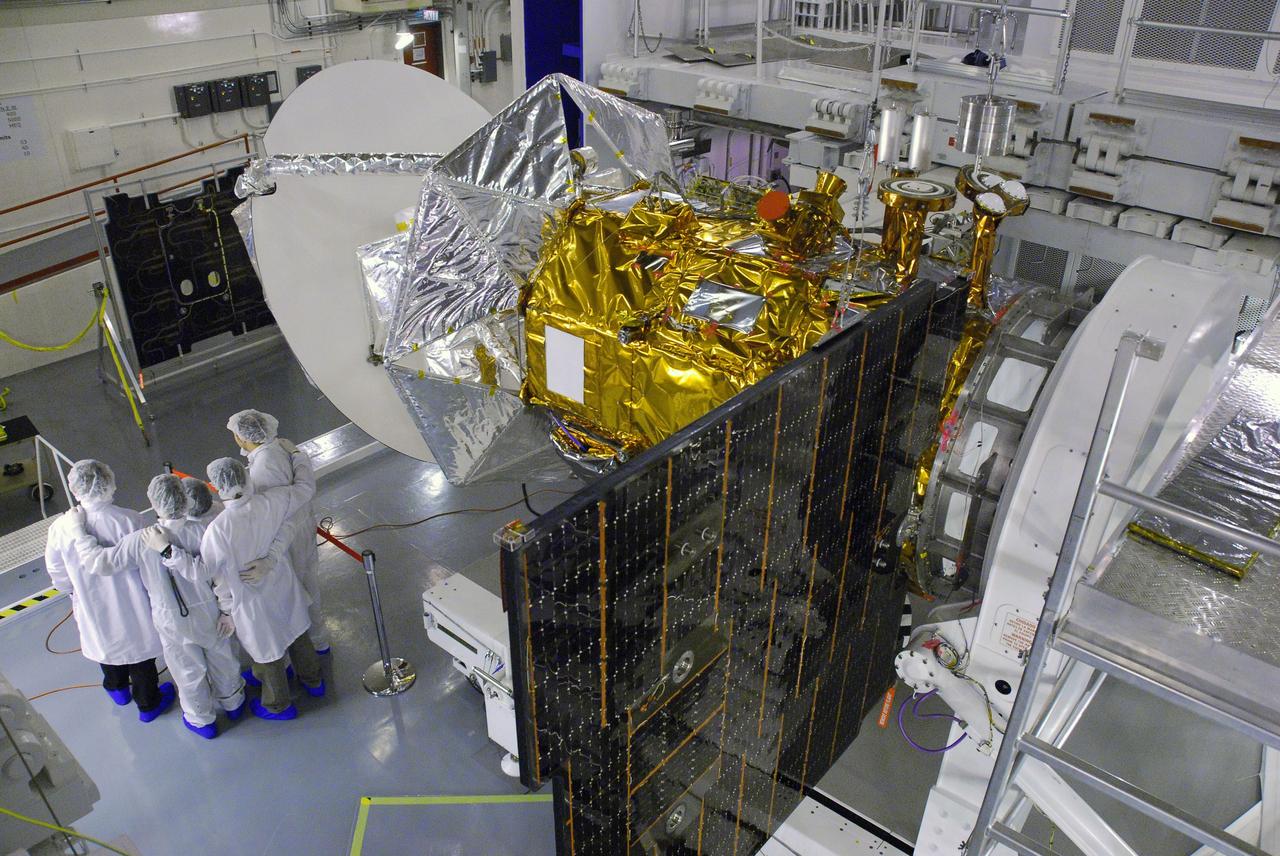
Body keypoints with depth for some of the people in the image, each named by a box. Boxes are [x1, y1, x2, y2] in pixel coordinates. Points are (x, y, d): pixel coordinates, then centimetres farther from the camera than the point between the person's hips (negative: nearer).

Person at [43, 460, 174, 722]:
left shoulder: (61, 528, -22)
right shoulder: (130, 521, -29)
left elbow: (59, 576, -5)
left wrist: (76, 592, 16)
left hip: (93, 610, 2)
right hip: (132, 608, -2)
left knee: (105, 645, 30)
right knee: (138, 652, 20)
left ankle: (118, 689, 56)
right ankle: (148, 704, 39)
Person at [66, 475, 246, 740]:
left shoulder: (140, 541, -27)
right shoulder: (204, 532, -24)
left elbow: (99, 562, -16)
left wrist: (78, 530, -4)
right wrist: (229, 611, -2)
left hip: (172, 621, -1)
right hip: (209, 614, 1)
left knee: (189, 671, 22)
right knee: (221, 658, 27)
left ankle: (202, 720, 45)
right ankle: (233, 703, 52)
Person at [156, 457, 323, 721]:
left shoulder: (219, 528, -35)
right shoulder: (272, 502, -23)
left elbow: (200, 570, -25)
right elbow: (305, 488, -6)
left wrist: (167, 549, -23)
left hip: (251, 601, -4)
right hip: (283, 587, 4)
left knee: (266, 653, 21)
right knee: (296, 633, 30)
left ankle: (278, 705, 46)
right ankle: (313, 681, 54)